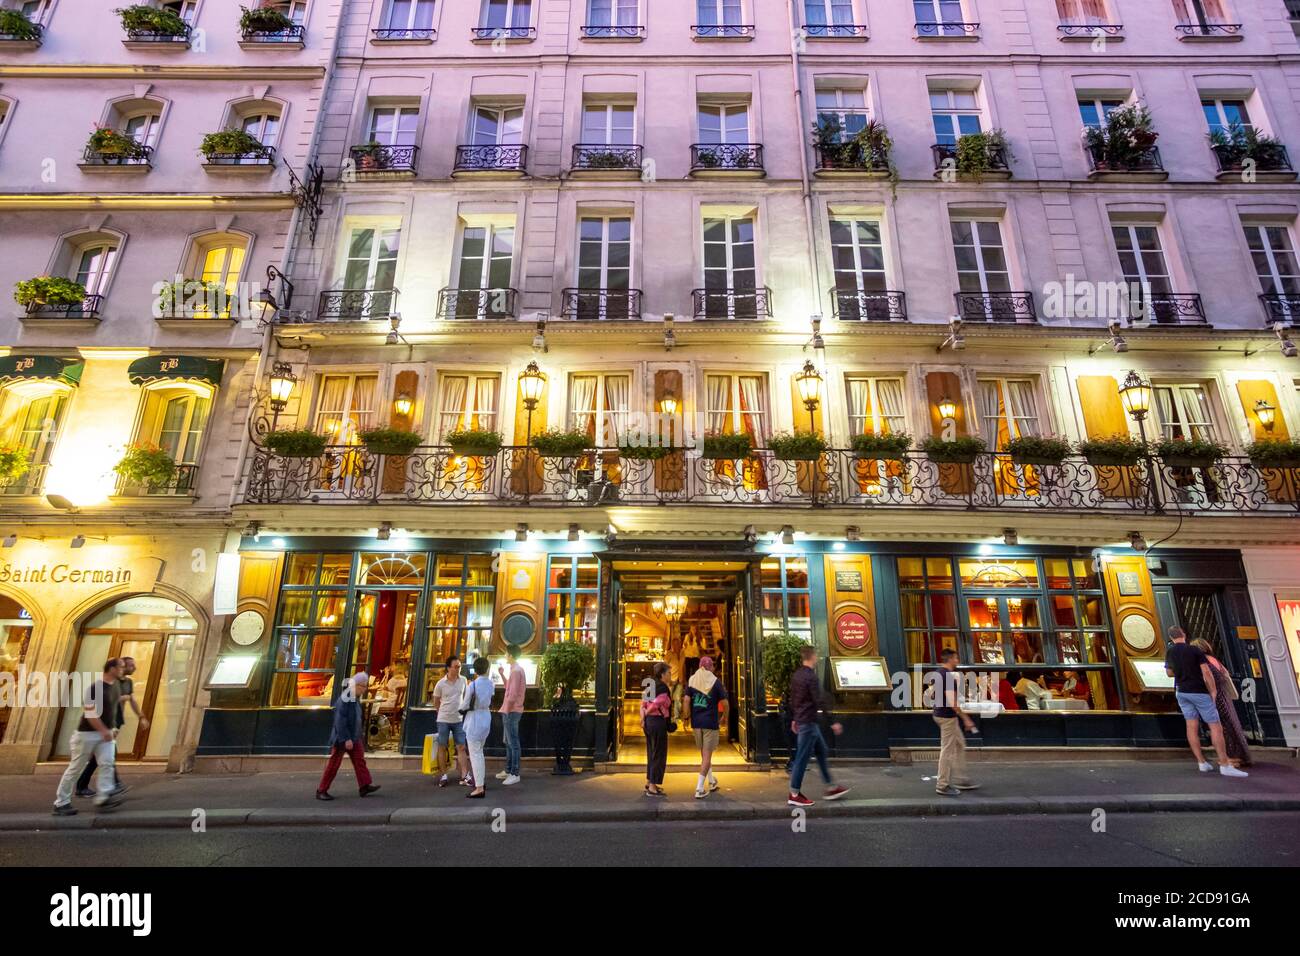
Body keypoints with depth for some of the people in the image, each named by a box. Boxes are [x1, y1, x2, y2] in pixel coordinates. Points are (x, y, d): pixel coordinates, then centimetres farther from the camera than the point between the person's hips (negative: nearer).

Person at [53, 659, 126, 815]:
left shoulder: (116, 687, 5)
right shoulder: (95, 688, -20)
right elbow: (90, 713, -21)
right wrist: (104, 731, -21)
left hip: (105, 733, 6)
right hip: (87, 733, -6)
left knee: (107, 763, -7)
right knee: (75, 768, 5)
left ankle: (103, 798, -9)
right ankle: (61, 803, 19)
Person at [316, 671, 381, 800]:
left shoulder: (356, 699, 7)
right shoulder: (344, 700, -21)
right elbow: (340, 721, -24)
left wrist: (361, 732, 21)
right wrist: (346, 739, -24)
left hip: (354, 737, 8)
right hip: (341, 738, -8)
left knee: (360, 761, 3)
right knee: (333, 764, 3)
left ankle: (365, 786, 4)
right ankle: (321, 790, 16)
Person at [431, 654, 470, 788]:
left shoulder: (463, 680, -2)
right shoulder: (440, 684, -10)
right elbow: (436, 702, 4)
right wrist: (444, 712, 10)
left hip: (459, 720, 2)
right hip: (443, 720, -2)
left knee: (461, 747, 0)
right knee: (442, 747, 7)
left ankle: (464, 776, 2)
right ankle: (443, 775, 19)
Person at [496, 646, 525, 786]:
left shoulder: (516, 670, -18)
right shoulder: (516, 669, 13)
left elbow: (513, 694, -22)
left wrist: (506, 711, -15)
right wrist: (502, 674, 16)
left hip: (511, 712, -10)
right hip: (510, 711, 10)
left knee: (513, 743, -5)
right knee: (509, 742, 18)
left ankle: (515, 774, -1)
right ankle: (508, 770, 28)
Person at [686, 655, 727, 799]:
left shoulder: (691, 680, 4)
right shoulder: (715, 681, -6)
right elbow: (724, 703, -6)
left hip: (696, 722, 4)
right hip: (710, 722, -4)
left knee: (704, 752, 20)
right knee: (707, 754, 1)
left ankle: (711, 781, 34)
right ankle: (699, 788, -4)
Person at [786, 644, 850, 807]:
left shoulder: (797, 675, 9)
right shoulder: (811, 677, -20)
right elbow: (820, 701, -22)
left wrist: (794, 719, 25)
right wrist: (833, 722, -17)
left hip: (800, 719, 10)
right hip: (808, 722, -10)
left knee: (821, 751, 18)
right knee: (802, 757, -2)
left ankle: (830, 788, 26)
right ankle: (794, 795, 6)